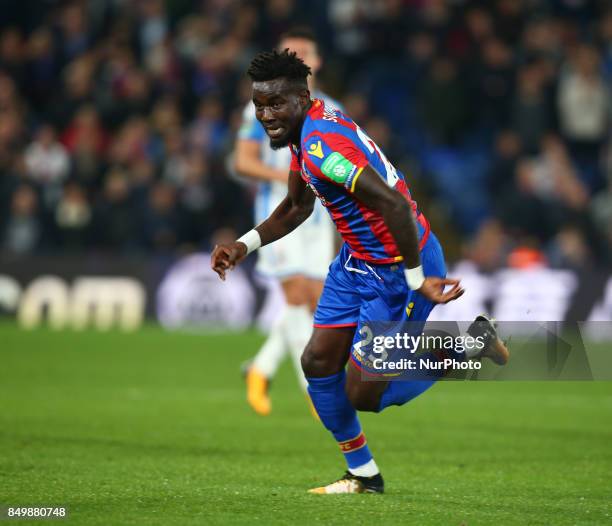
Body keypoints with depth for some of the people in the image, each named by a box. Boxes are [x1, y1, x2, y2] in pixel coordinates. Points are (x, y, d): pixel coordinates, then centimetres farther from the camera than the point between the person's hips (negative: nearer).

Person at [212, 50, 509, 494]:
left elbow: (395, 204, -35)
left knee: (362, 395, -3)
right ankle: (364, 474, 24)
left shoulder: (322, 145, -29)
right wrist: (245, 245, 9)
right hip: (357, 261, 10)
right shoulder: (307, 129, 3)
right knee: (318, 362, 9)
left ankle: (468, 345, 13)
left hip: (397, 272, -10)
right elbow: (298, 206, 19)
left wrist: (416, 280, -28)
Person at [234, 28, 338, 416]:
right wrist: (288, 176, -18)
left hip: (318, 216, 5)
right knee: (297, 295, -14)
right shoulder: (264, 107, 0)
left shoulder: (331, 112, 12)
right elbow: (243, 161, -5)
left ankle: (261, 369, 21)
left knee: (316, 301, 2)